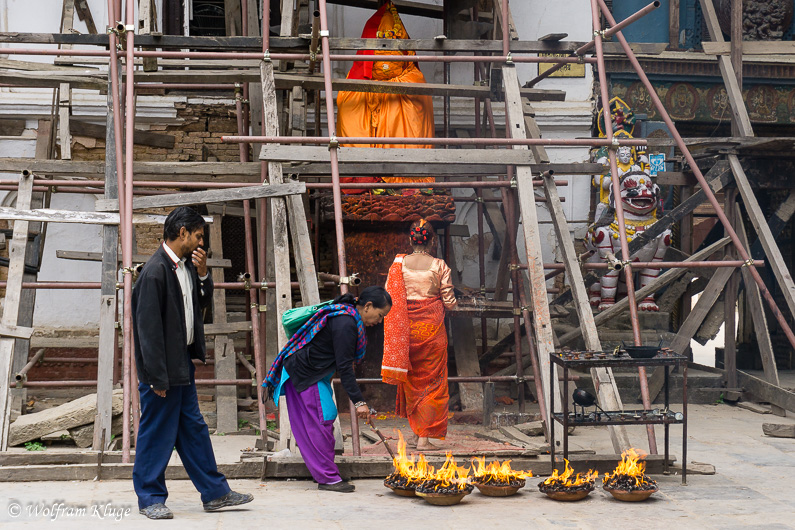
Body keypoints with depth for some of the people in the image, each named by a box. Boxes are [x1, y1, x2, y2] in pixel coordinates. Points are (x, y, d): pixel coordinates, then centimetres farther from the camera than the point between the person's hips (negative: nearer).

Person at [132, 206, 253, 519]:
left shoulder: (186, 265, 8)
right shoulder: (156, 270, -20)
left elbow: (203, 303, 21)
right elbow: (148, 326, -21)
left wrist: (202, 274, 2)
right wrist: (157, 377, -21)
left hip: (183, 362, 9)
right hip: (163, 367, -9)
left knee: (193, 428, 14)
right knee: (158, 433, 1)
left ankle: (215, 493, 21)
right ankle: (150, 499, 13)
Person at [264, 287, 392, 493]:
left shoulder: (347, 315, 6)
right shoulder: (345, 324, -25)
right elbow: (344, 367, -26)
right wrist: (359, 402, -26)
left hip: (316, 373, 11)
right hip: (304, 374, -11)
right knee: (321, 421, -8)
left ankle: (325, 473, 18)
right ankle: (328, 478, -5)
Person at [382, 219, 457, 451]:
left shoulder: (399, 264, -2)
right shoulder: (439, 266, -6)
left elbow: (388, 297, -1)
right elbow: (449, 302, -4)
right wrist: (449, 303, 19)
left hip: (406, 326, 2)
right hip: (432, 327, -2)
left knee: (411, 380, 16)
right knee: (431, 380, 4)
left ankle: (416, 432, 21)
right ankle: (424, 437, 0)